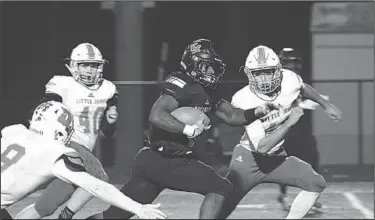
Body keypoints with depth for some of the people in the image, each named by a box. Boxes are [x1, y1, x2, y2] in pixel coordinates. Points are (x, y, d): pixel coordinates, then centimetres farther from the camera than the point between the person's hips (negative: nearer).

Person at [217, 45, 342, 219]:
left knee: (316, 184, -3)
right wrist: (289, 123, -31)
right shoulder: (243, 101, -29)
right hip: (249, 158, -6)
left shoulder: (289, 80, -16)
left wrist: (326, 105, 25)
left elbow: (303, 88, 13)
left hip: (276, 157, 6)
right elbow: (261, 146, -31)